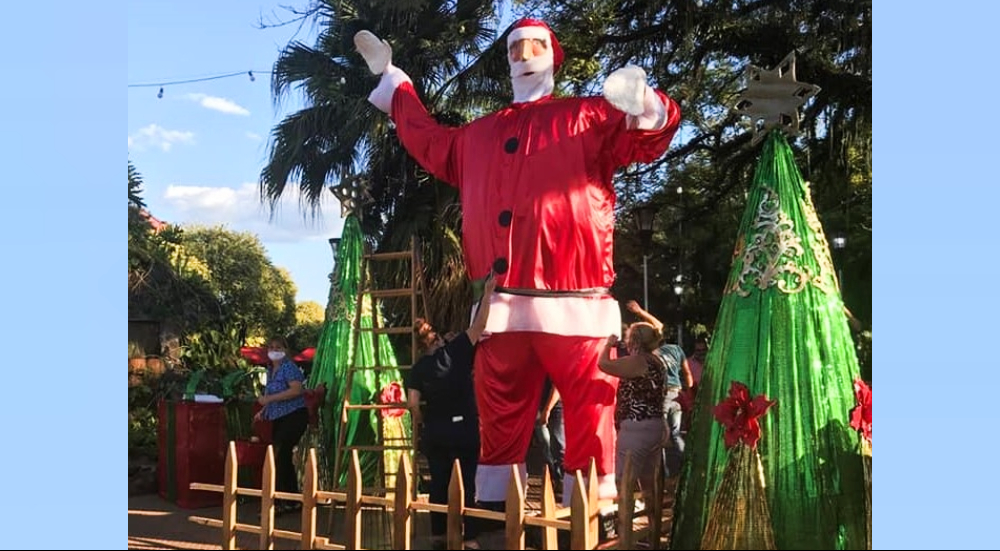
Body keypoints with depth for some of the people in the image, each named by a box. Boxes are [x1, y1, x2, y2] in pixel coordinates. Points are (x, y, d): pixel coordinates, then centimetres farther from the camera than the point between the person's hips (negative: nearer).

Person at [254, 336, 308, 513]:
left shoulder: (289, 367, -11)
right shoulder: (271, 370, 15)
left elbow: (296, 389, -26)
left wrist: (269, 398, -24)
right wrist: (264, 410, 11)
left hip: (294, 416, -9)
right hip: (279, 419, 9)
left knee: (279, 457, -14)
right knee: (284, 459, 11)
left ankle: (277, 501, -12)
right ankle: (293, 501, 19)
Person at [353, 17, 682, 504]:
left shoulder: (587, 118, 12)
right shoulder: (477, 135, 25)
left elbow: (652, 135, -2)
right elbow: (426, 138, 43)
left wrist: (642, 103, -26)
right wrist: (390, 77, 47)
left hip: (573, 304, -4)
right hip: (501, 308, 4)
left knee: (589, 420, -6)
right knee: (499, 425, 7)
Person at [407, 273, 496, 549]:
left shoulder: (419, 367, 2)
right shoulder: (456, 350, -4)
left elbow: (413, 403, -6)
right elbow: (480, 324, -5)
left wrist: (422, 424, 10)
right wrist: (488, 292, 1)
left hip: (434, 430, 3)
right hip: (463, 427, -2)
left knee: (439, 483, 12)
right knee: (465, 483, 1)